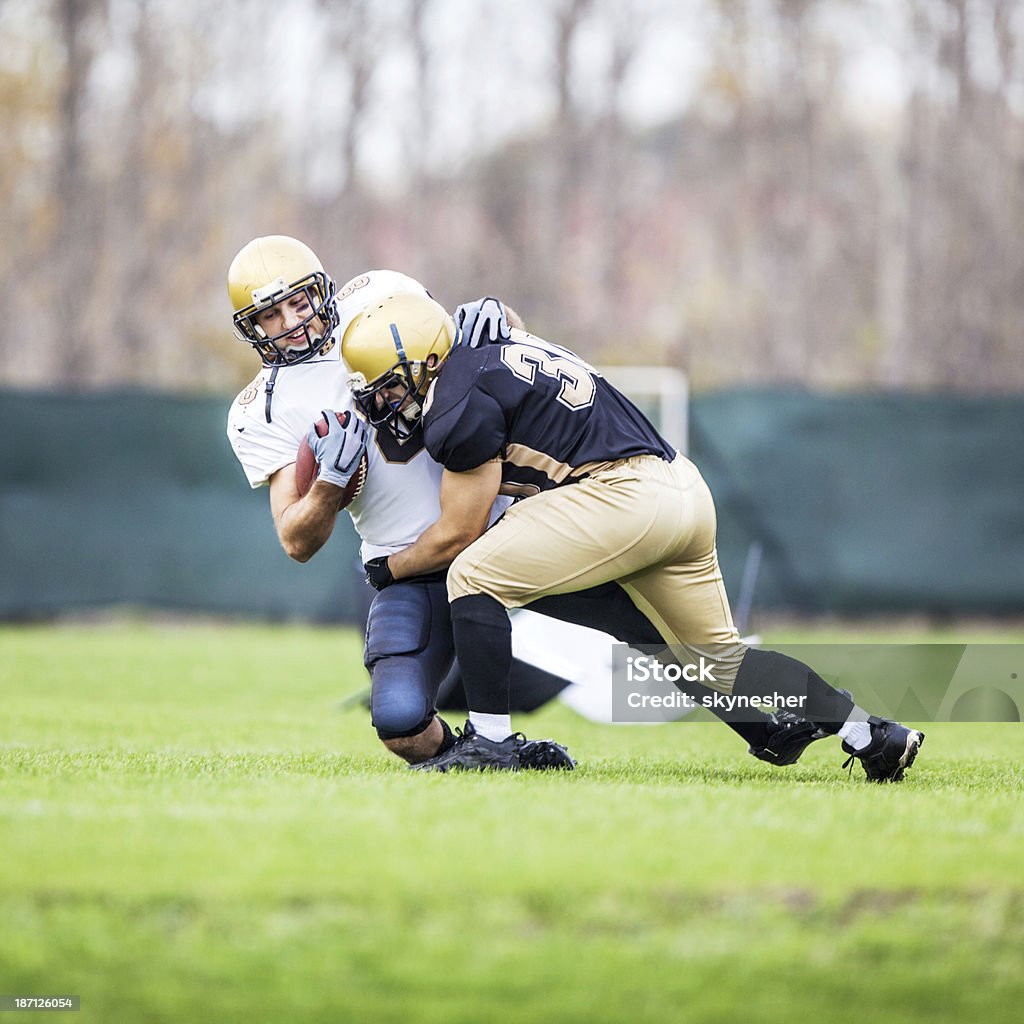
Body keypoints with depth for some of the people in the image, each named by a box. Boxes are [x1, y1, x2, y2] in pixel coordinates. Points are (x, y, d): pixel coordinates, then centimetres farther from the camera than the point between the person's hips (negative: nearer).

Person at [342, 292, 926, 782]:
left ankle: (488, 742, -7)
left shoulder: (462, 403, -9)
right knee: (721, 658, 18)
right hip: (686, 491, 10)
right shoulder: (491, 354, 19)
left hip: (626, 495, -10)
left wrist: (391, 568, 14)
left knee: (473, 577, -6)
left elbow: (459, 534, -4)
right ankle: (869, 733, 15)